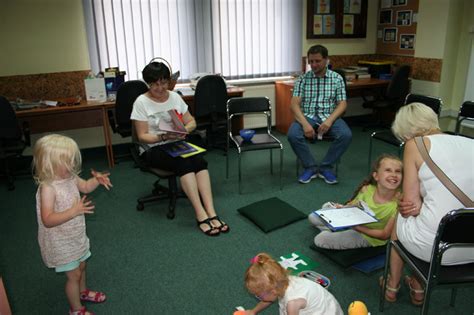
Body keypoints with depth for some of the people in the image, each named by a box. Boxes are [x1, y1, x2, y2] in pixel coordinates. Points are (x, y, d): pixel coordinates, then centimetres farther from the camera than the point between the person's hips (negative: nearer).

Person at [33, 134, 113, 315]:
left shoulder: (70, 177, -7)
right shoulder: (48, 188, -30)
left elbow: (86, 187, 11)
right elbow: (47, 220, -33)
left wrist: (97, 180, -9)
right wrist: (73, 211, -40)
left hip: (76, 236, 8)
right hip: (61, 242, -8)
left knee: (81, 266, 26)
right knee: (73, 275, 7)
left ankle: (82, 292, 52)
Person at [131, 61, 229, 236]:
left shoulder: (175, 97, 8)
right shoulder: (141, 102, -5)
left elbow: (192, 122, 12)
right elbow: (142, 136, -8)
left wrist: (184, 130, -11)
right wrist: (163, 137, -25)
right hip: (154, 149, -4)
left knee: (200, 161, -28)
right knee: (184, 163, -34)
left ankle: (211, 213, -34)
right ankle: (201, 215, -33)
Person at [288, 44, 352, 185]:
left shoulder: (337, 78, 5)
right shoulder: (302, 79, 4)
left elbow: (342, 104, 0)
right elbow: (294, 104, -6)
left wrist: (329, 120, -20)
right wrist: (305, 123, -24)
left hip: (329, 117, 0)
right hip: (307, 116, 0)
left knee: (346, 135, -29)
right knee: (293, 135, -31)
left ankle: (326, 167, -8)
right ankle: (311, 167, -9)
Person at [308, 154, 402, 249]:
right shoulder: (367, 190, -20)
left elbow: (385, 235, -23)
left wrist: (357, 227, -34)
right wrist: (341, 209, -25)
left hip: (369, 237, -4)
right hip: (357, 221, 5)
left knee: (320, 240, -14)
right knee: (313, 217, 7)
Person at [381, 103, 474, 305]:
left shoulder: (416, 144, -5)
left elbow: (410, 202, -8)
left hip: (434, 246, -5)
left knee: (400, 218, 28)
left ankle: (392, 286, 45)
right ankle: (418, 288, 46)